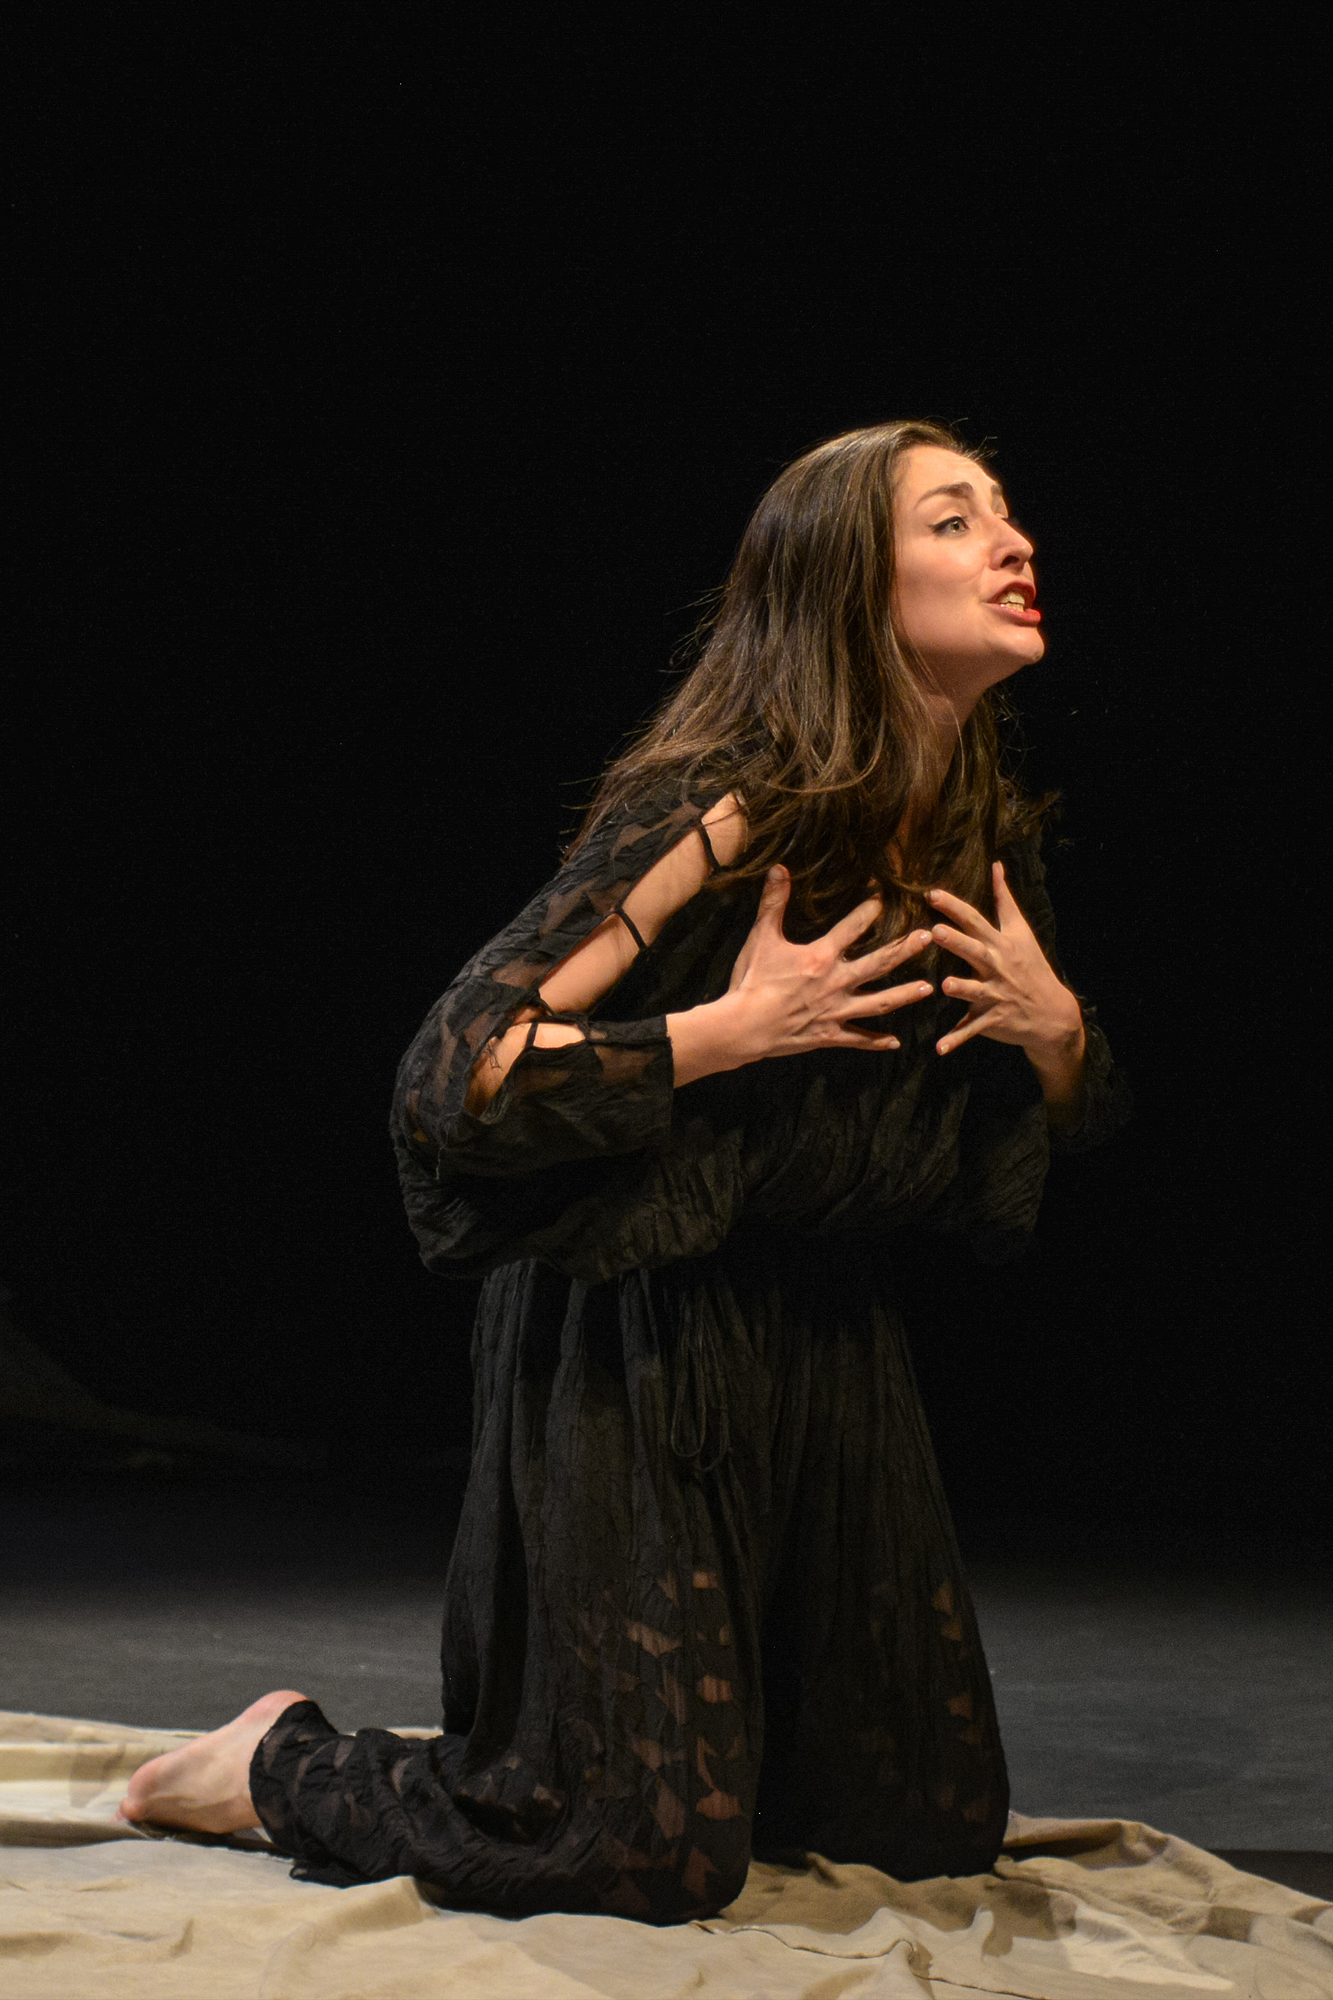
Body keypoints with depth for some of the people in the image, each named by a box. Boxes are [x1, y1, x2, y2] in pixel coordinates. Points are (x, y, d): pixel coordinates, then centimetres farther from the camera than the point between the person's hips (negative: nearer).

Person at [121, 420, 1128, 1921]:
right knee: (647, 1859, -4)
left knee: (932, 1832, 14)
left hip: (836, 1353, 8)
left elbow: (1004, 1185, 14)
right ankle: (283, 1761, 20)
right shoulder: (721, 819, -19)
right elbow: (453, 1075, -23)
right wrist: (729, 1031, -24)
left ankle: (531, 1739, 34)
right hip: (640, 1356, -8)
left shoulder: (985, 839, 3)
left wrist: (1057, 1036, -6)